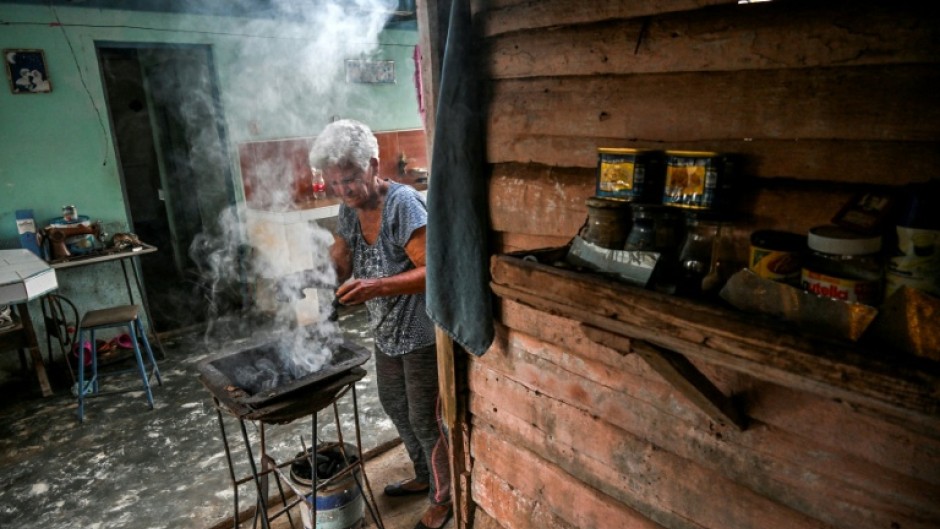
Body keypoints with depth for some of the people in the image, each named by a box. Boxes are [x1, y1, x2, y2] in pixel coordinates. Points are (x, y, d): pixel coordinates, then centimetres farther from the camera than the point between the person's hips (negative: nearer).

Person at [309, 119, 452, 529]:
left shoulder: (403, 203, -24)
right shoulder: (349, 209, 0)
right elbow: (339, 264, 8)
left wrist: (377, 287, -39)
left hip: (422, 333, -8)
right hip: (386, 331, 9)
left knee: (426, 419, 5)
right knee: (394, 406, 22)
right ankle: (424, 476, 46)